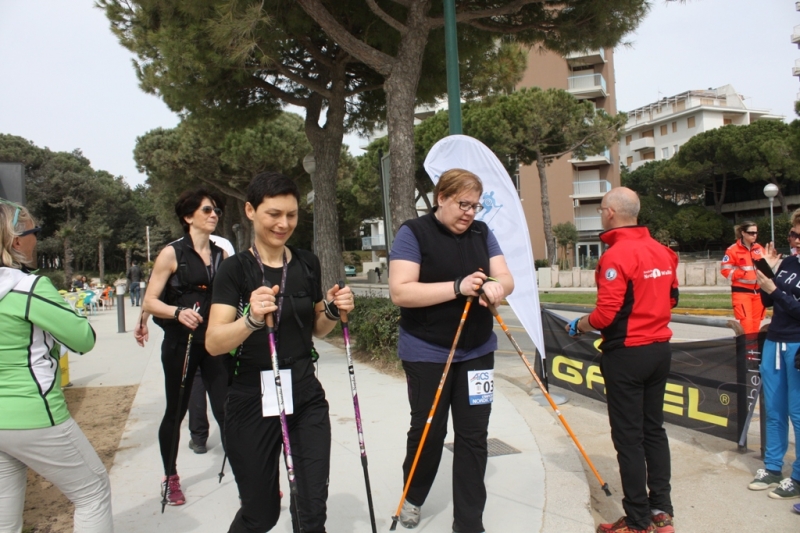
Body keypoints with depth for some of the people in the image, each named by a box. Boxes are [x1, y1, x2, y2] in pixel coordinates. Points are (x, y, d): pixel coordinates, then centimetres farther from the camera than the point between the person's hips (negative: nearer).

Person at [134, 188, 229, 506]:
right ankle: (170, 478, 31)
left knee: (226, 409, -1)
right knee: (176, 411, 12)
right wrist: (178, 312, -27)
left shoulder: (221, 254, 7)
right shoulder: (172, 253, -6)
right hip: (181, 343, -3)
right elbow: (150, 301, -9)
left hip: (216, 342, 3)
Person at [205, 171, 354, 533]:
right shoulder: (236, 269, -9)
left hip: (306, 396, 4)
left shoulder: (307, 263, 4)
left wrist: (333, 311, -6)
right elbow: (213, 343, -18)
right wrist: (251, 319, -37)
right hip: (252, 401, -3)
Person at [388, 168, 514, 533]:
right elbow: (400, 292, -20)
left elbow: (507, 278, 1)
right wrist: (457, 287, -27)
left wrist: (495, 286, -23)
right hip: (427, 353, -4)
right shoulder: (413, 233, -11)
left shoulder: (482, 233, 6)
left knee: (474, 436, 6)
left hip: (477, 351, 5)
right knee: (428, 431, 10)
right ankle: (412, 497, 39)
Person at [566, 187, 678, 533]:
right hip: (659, 349, 8)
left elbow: (605, 315, -21)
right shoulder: (661, 250, 5)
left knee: (628, 437, 3)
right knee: (654, 430, 17)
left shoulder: (616, 255, -19)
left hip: (626, 355, -8)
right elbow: (671, 298, 14)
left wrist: (578, 326, -3)